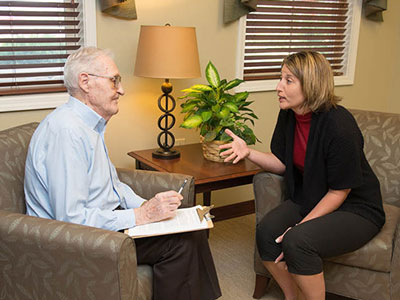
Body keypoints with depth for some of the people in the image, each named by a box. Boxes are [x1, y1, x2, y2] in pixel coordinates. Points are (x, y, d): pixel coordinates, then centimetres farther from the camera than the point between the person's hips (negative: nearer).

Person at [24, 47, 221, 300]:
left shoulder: (91, 125, 11)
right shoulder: (65, 130, -23)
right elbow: (71, 218, -27)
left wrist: (147, 206, -1)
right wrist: (141, 216, -23)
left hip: (105, 219, 10)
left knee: (192, 229, -3)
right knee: (181, 242, -18)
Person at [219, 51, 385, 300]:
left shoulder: (339, 125, -26)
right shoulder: (289, 115, -3)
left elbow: (339, 192, -20)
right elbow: (282, 163, 4)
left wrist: (300, 226, -22)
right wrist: (248, 152, -13)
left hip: (355, 209, -7)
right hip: (308, 198, 7)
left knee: (297, 241, -30)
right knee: (266, 232, -17)